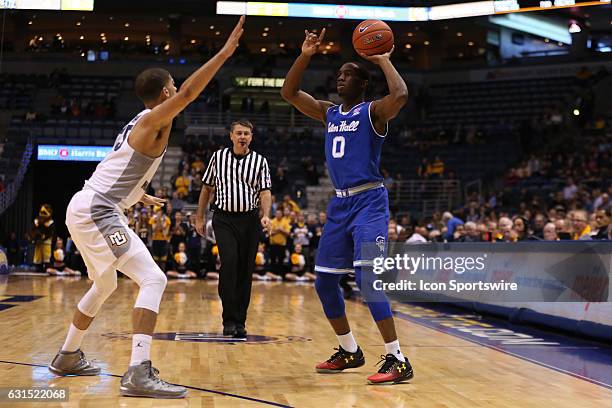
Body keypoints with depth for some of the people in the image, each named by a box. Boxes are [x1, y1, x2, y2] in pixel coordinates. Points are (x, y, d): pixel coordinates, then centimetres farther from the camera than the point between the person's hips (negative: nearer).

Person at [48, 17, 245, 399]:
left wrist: (142, 195, 49)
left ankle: (68, 357, 42)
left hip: (86, 209, 10)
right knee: (153, 280, -17)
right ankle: (139, 374, -26)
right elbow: (189, 93, -28)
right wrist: (224, 53, -27)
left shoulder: (139, 124, 18)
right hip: (97, 212, -10)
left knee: (104, 285, 28)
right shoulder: (153, 120, -10)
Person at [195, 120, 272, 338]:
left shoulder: (260, 161, 5)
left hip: (249, 220, 1)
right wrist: (200, 217, 11)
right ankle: (229, 319, -13)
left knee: (245, 271, 3)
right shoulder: (218, 157, 6)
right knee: (229, 262, -19)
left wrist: (266, 215, -17)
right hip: (224, 219, -1)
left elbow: (265, 192, 0)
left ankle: (240, 322, 12)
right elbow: (207, 188, 13)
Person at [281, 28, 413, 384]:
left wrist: (383, 60, -14)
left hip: (369, 201, -8)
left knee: (366, 276, -21)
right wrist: (305, 56, 5)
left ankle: (398, 360, -17)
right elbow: (289, 93, 16)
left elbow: (401, 95, -27)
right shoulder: (329, 113, 15)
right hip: (340, 203, 8)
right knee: (325, 281, 10)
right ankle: (350, 351, 25)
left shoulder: (373, 112, -5)